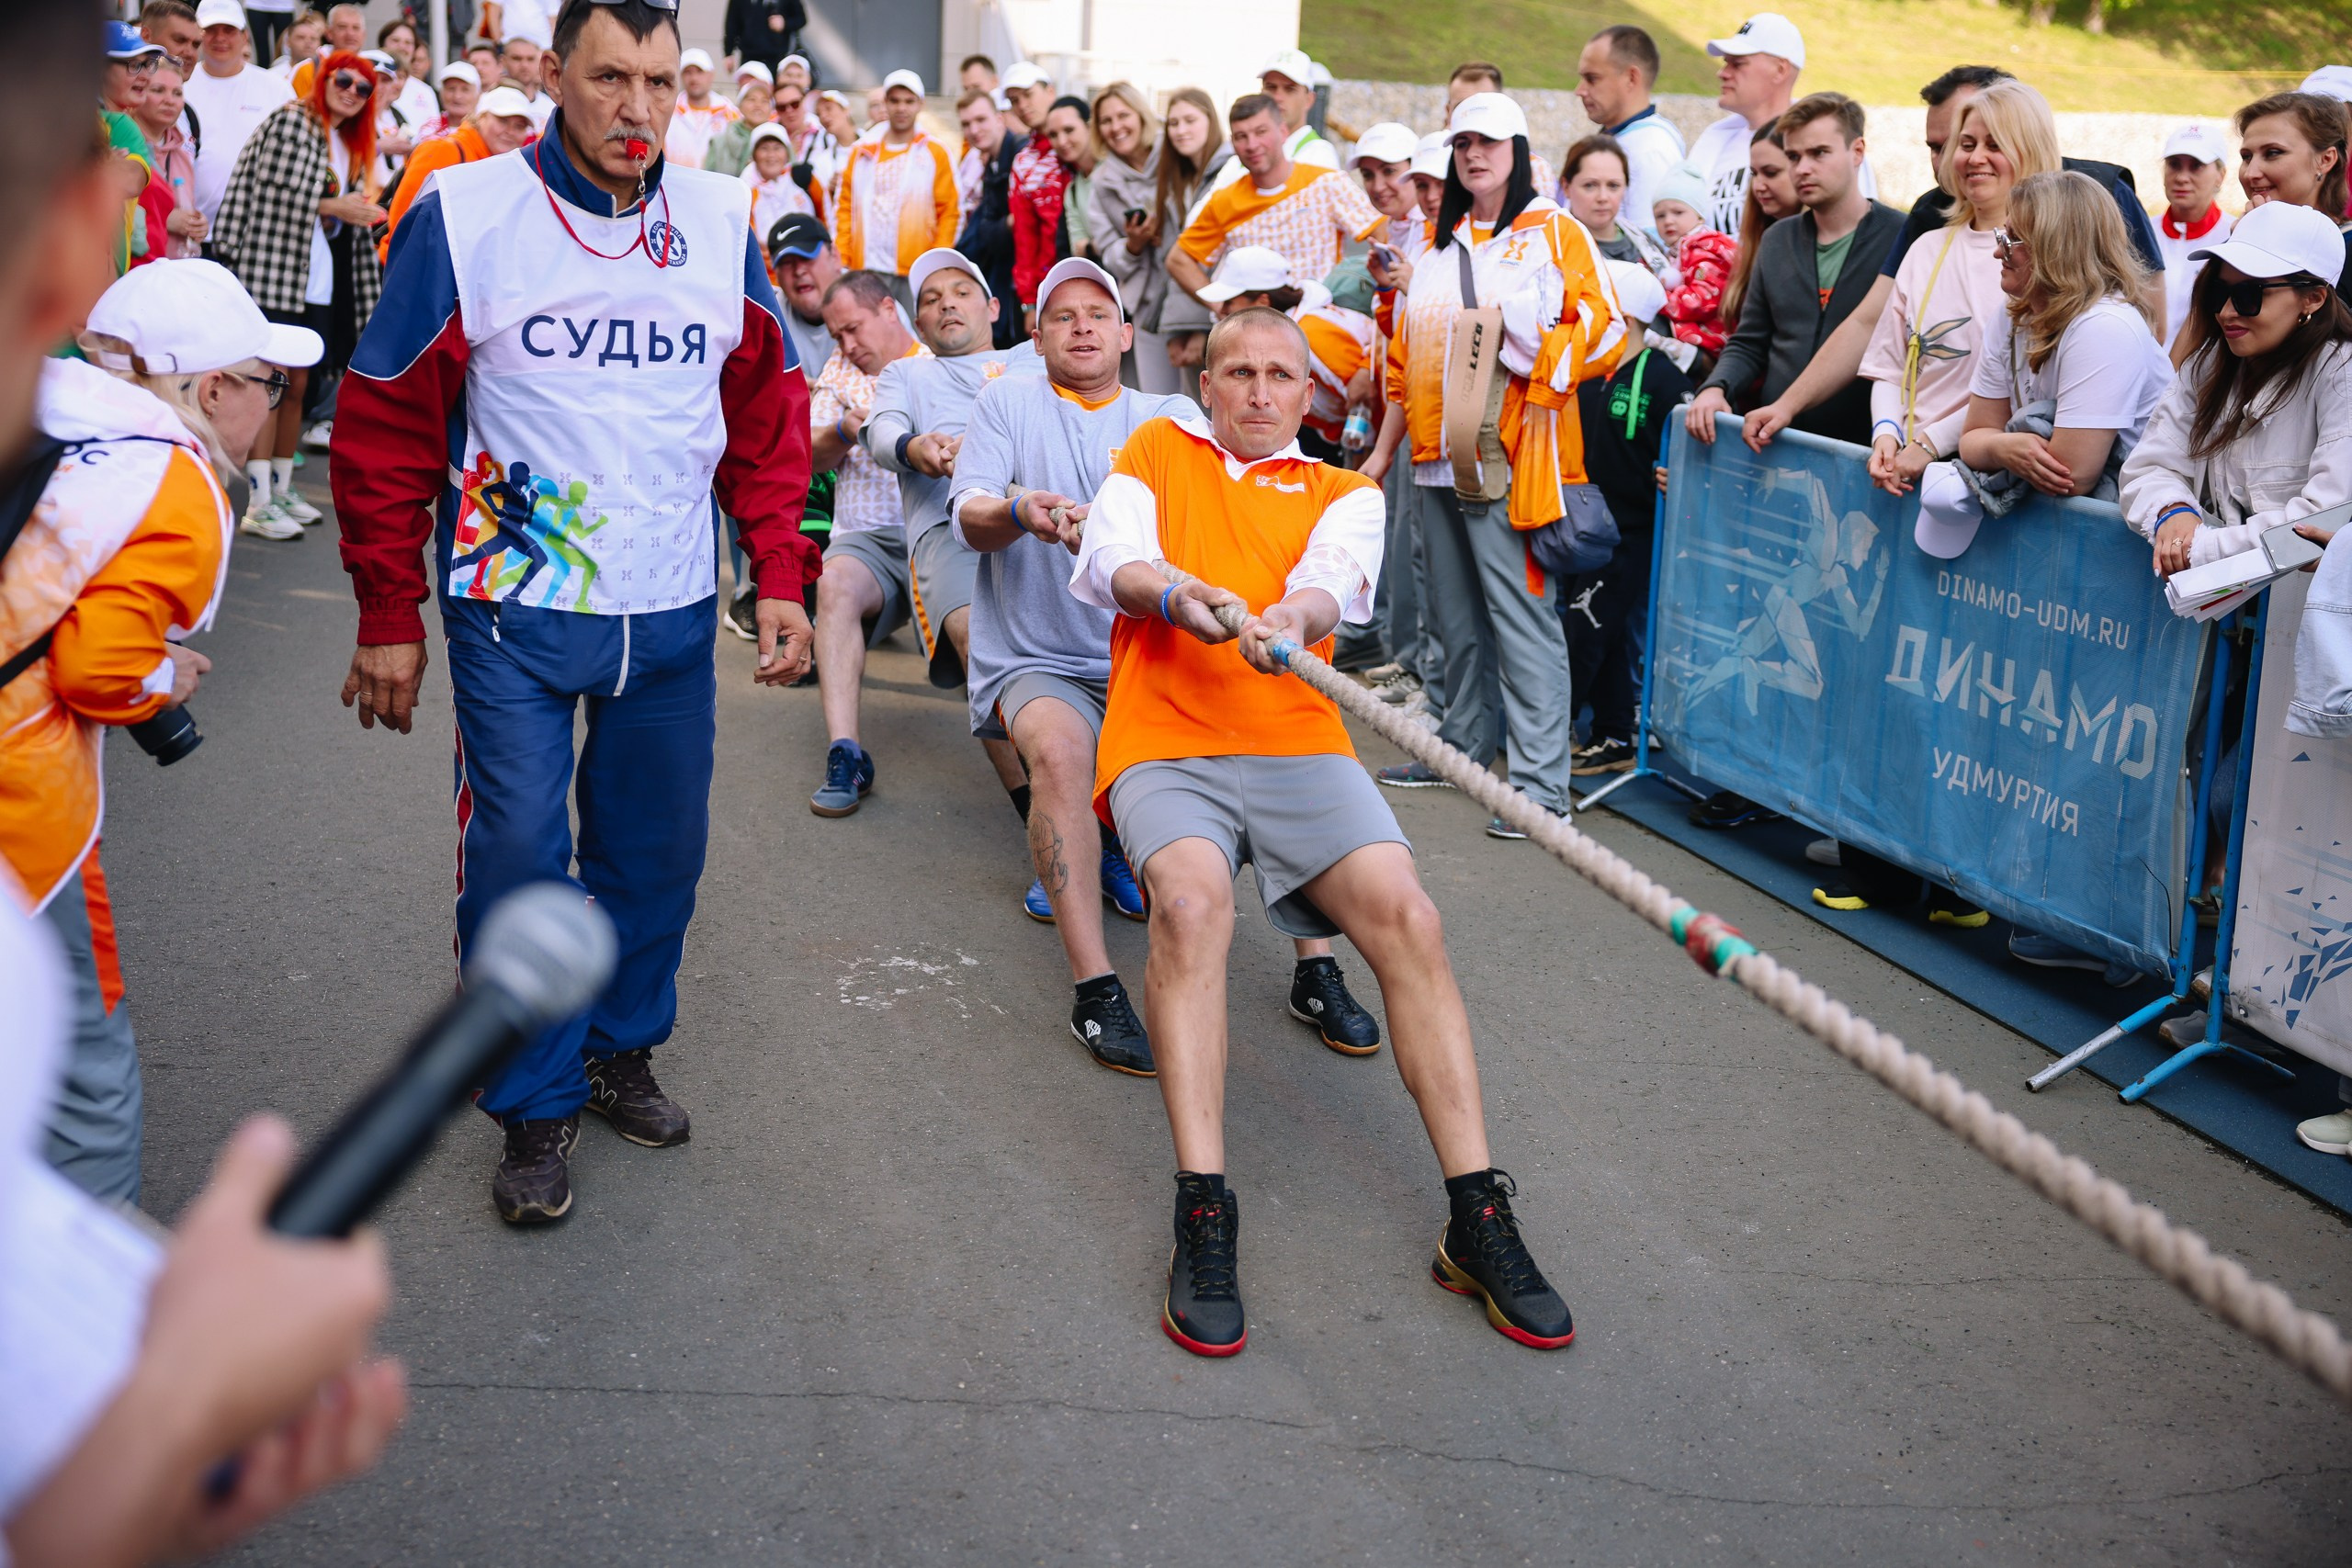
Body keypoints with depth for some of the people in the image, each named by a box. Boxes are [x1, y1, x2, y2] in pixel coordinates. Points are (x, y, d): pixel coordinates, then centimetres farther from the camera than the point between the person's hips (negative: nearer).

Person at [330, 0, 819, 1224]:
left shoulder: (721, 225, 3)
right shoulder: (464, 215, -7)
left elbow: (767, 420, 10)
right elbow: (385, 427, -3)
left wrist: (779, 578, 1)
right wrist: (389, 619, -3)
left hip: (673, 616, 3)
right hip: (516, 615, -3)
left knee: (657, 851, 12)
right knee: (518, 859, -3)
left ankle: (621, 1051, 34)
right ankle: (536, 1109, 15)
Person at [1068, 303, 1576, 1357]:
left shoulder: (1342, 491, 22)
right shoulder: (1155, 453, 22)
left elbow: (1332, 580, -2)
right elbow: (1110, 561, 4)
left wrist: (1295, 614, -27)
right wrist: (1176, 593, -21)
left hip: (1299, 745, 2)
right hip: (1166, 745, -1)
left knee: (1405, 914, -24)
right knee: (1190, 900, -33)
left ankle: (1477, 1220, -20)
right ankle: (1203, 1219, -32)